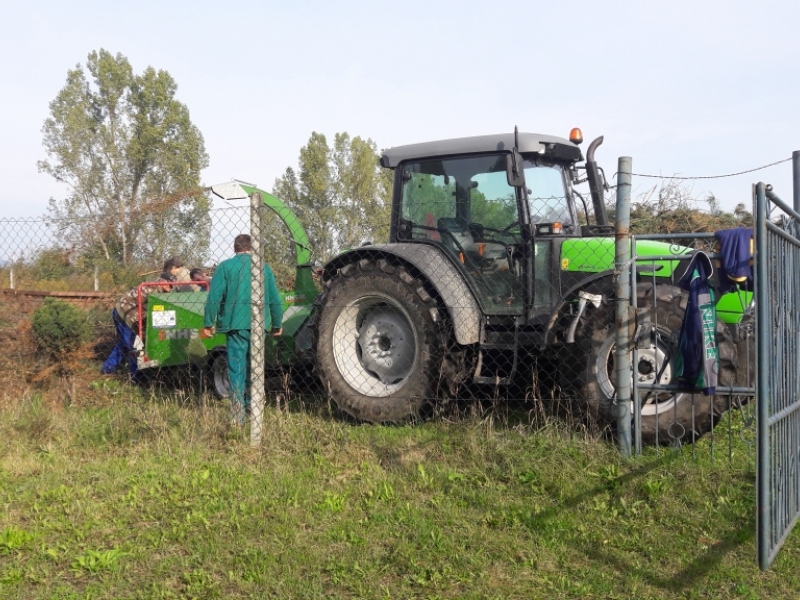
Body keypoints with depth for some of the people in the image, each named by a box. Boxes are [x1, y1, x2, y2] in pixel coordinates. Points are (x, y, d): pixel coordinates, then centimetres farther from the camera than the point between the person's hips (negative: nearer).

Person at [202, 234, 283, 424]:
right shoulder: (264, 267, 7)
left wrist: (208, 323, 1)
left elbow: (214, 297, -7)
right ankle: (250, 403, 32)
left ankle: (238, 414, -9)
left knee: (236, 366, -2)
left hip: (236, 323, -3)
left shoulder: (225, 266, -1)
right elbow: (275, 299, 8)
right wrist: (277, 324, 18)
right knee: (253, 364, 20)